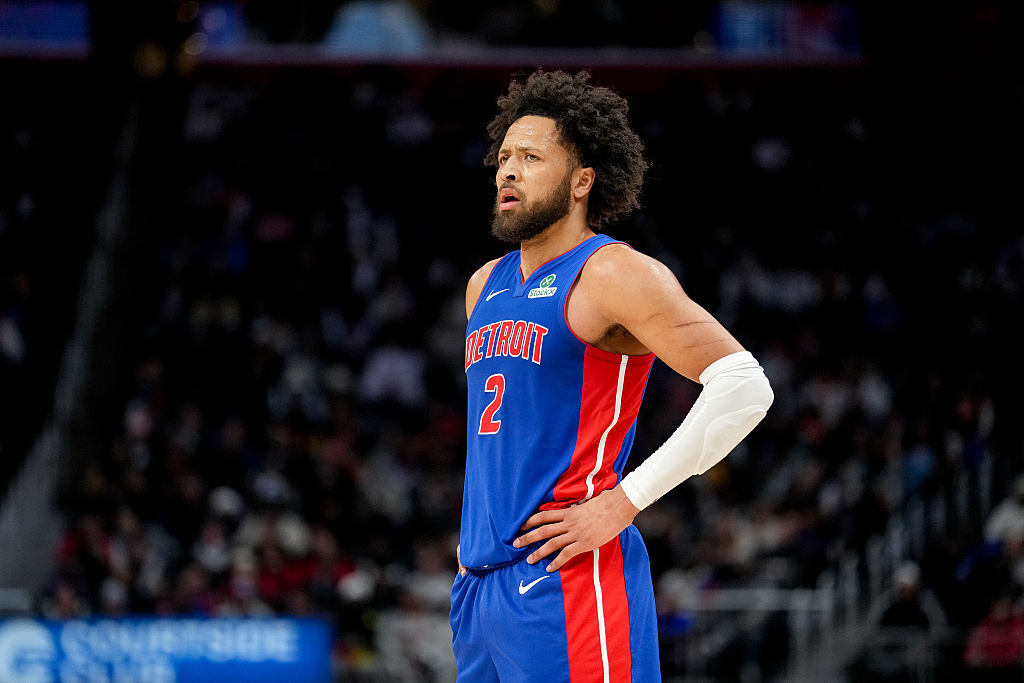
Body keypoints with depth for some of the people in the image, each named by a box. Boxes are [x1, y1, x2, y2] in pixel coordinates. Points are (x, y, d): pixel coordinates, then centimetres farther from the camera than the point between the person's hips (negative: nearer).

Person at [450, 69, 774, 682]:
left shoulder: (614, 275, -8)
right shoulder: (486, 286, 18)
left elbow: (744, 389, -17)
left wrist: (622, 504, -16)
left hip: (564, 581, -8)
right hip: (479, 580, 8)